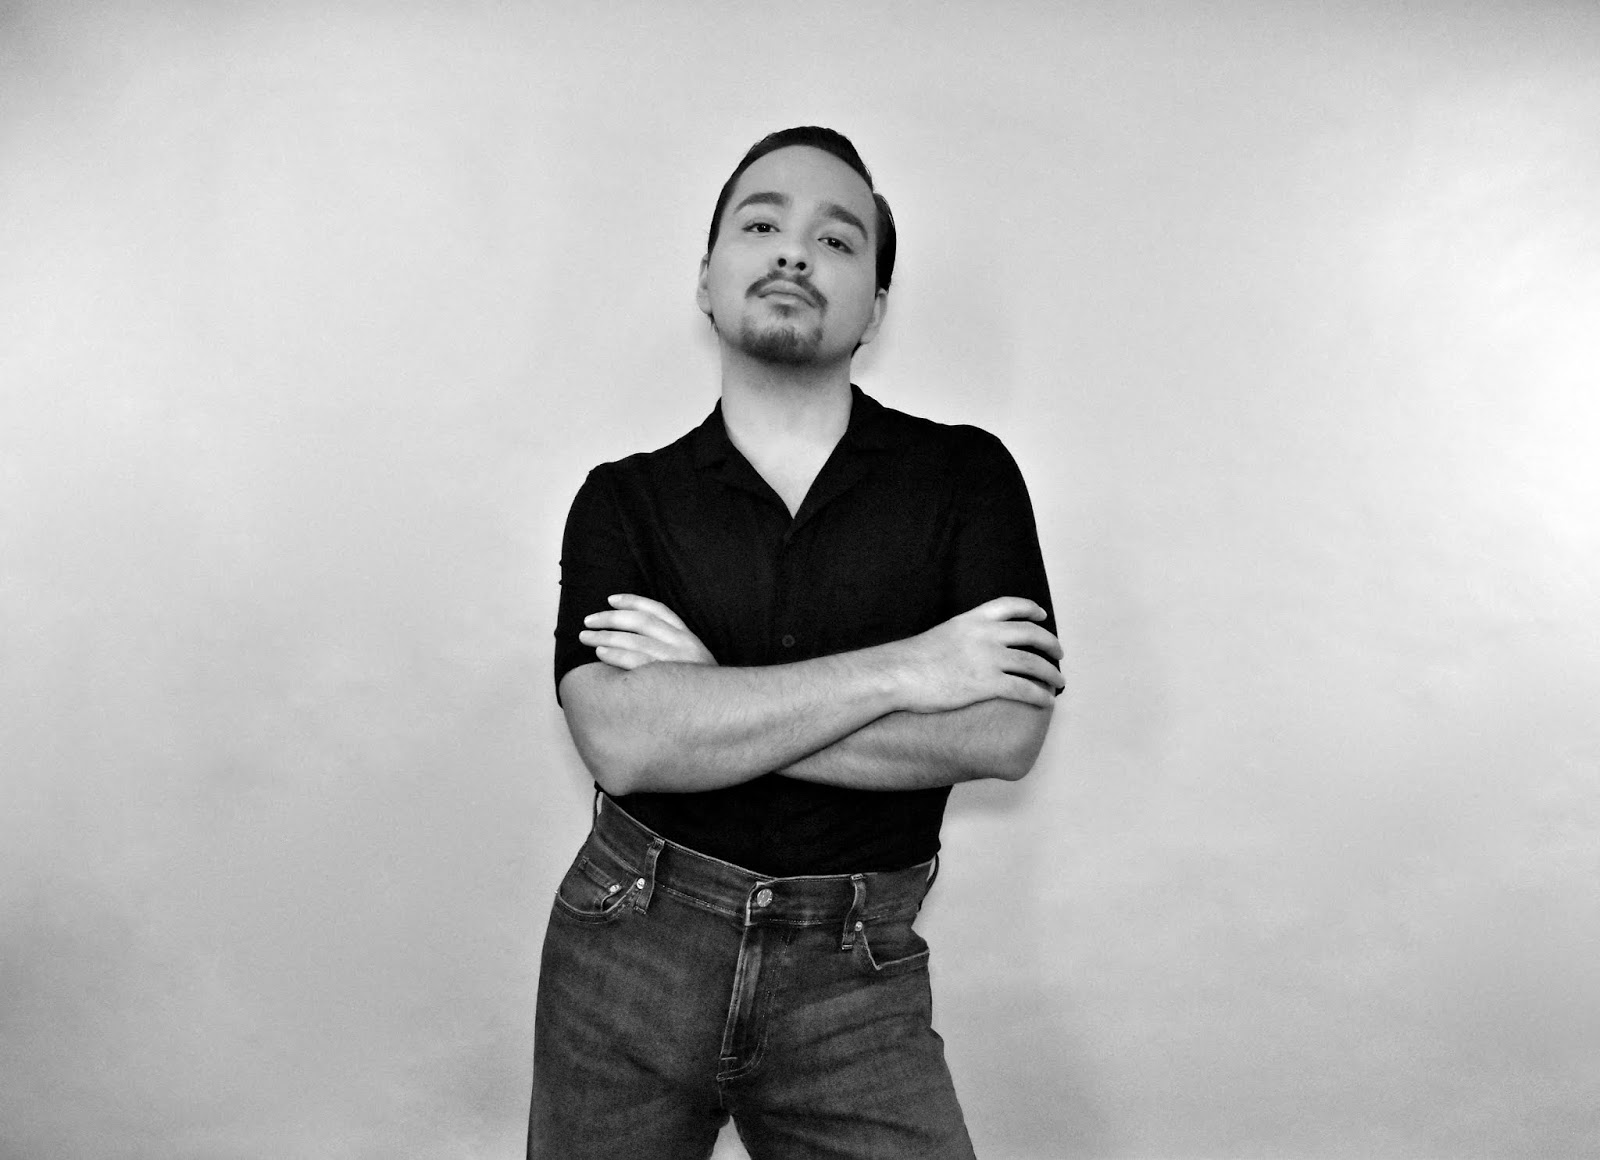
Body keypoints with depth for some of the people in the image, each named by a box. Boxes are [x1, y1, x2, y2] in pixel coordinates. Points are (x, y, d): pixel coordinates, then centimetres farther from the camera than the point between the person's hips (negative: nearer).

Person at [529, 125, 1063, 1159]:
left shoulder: (966, 475, -3)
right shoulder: (624, 500, -2)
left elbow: (1004, 732, -15)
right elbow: (624, 742, -17)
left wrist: (714, 700, -16)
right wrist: (898, 670, -19)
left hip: (857, 982, -1)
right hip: (631, 951, 1)